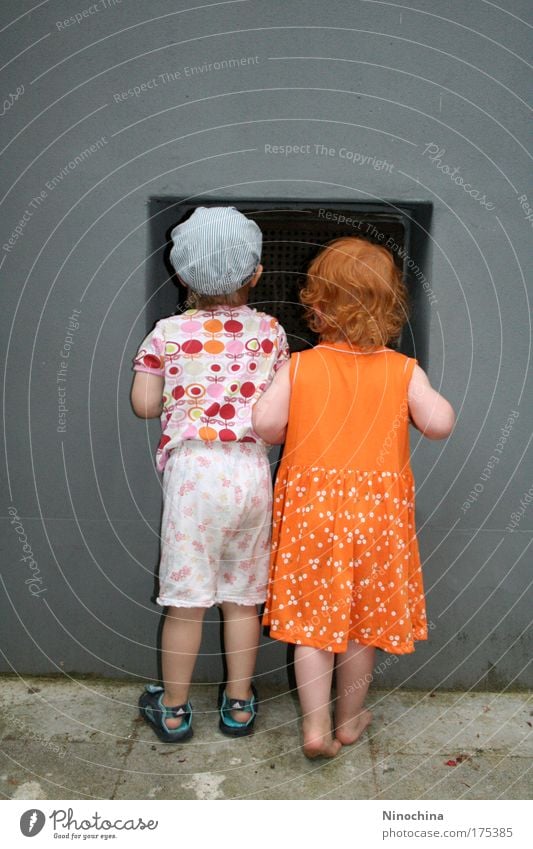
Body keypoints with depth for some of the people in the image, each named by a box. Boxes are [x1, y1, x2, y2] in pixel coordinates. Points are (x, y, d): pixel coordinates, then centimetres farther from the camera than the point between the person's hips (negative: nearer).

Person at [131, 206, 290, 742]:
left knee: (186, 600, 9)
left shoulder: (167, 334, -4)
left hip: (195, 471, -2)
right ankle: (239, 703, 29)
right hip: (252, 469, 3)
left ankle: (174, 710, 25)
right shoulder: (271, 332, 3)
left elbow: (143, 405, 0)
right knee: (242, 596, 15)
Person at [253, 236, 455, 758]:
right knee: (364, 618, 17)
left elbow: (264, 423, -16)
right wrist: (436, 400, 10)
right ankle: (350, 720, 34)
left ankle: (315, 727, 15)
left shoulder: (299, 366, -8)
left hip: (311, 504, -1)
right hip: (377, 509, 1)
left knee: (312, 619, 12)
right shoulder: (403, 370, -7)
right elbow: (439, 425, -12)